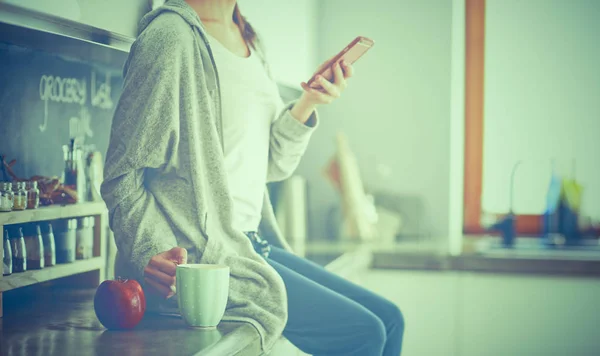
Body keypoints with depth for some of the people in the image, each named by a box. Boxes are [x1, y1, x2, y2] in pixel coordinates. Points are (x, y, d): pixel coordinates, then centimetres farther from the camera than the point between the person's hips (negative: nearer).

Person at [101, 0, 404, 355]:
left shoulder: (249, 40, 14)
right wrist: (151, 251, -26)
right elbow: (122, 173, -13)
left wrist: (307, 106, -2)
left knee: (388, 318, 5)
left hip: (251, 243, 9)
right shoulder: (172, 35, -13)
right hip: (202, 255, -9)